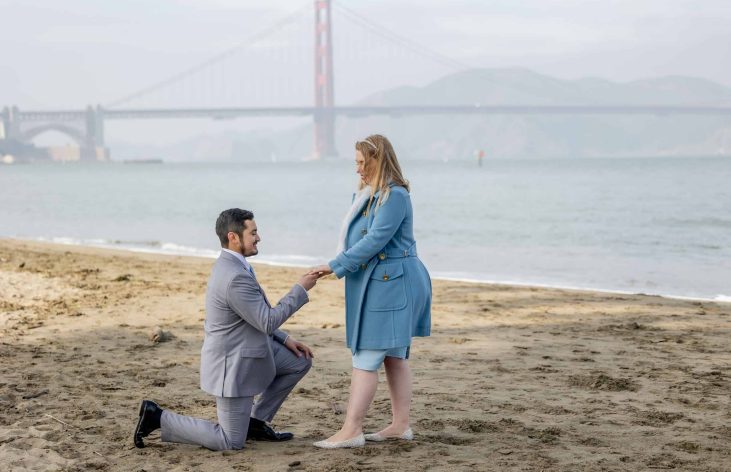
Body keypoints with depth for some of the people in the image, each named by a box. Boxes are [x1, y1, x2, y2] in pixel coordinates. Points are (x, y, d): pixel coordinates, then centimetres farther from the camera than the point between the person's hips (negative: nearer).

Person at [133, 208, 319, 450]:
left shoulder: (230, 266, 6)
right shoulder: (236, 278, -28)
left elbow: (257, 318, 16)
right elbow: (268, 321, -23)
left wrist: (285, 339, 10)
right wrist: (300, 289, -16)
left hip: (245, 351, 10)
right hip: (232, 365, -10)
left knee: (301, 361, 12)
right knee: (231, 442, -1)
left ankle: (256, 421, 19)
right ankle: (157, 418, 3)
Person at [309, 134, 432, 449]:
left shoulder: (395, 196, -16)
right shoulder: (370, 193, 15)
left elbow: (375, 240, -21)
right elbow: (359, 238, 16)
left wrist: (335, 266, -19)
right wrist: (339, 264, 2)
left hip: (390, 284, -10)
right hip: (380, 283, 10)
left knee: (366, 359, -10)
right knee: (394, 358, 12)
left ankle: (351, 431, -9)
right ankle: (401, 424, 18)